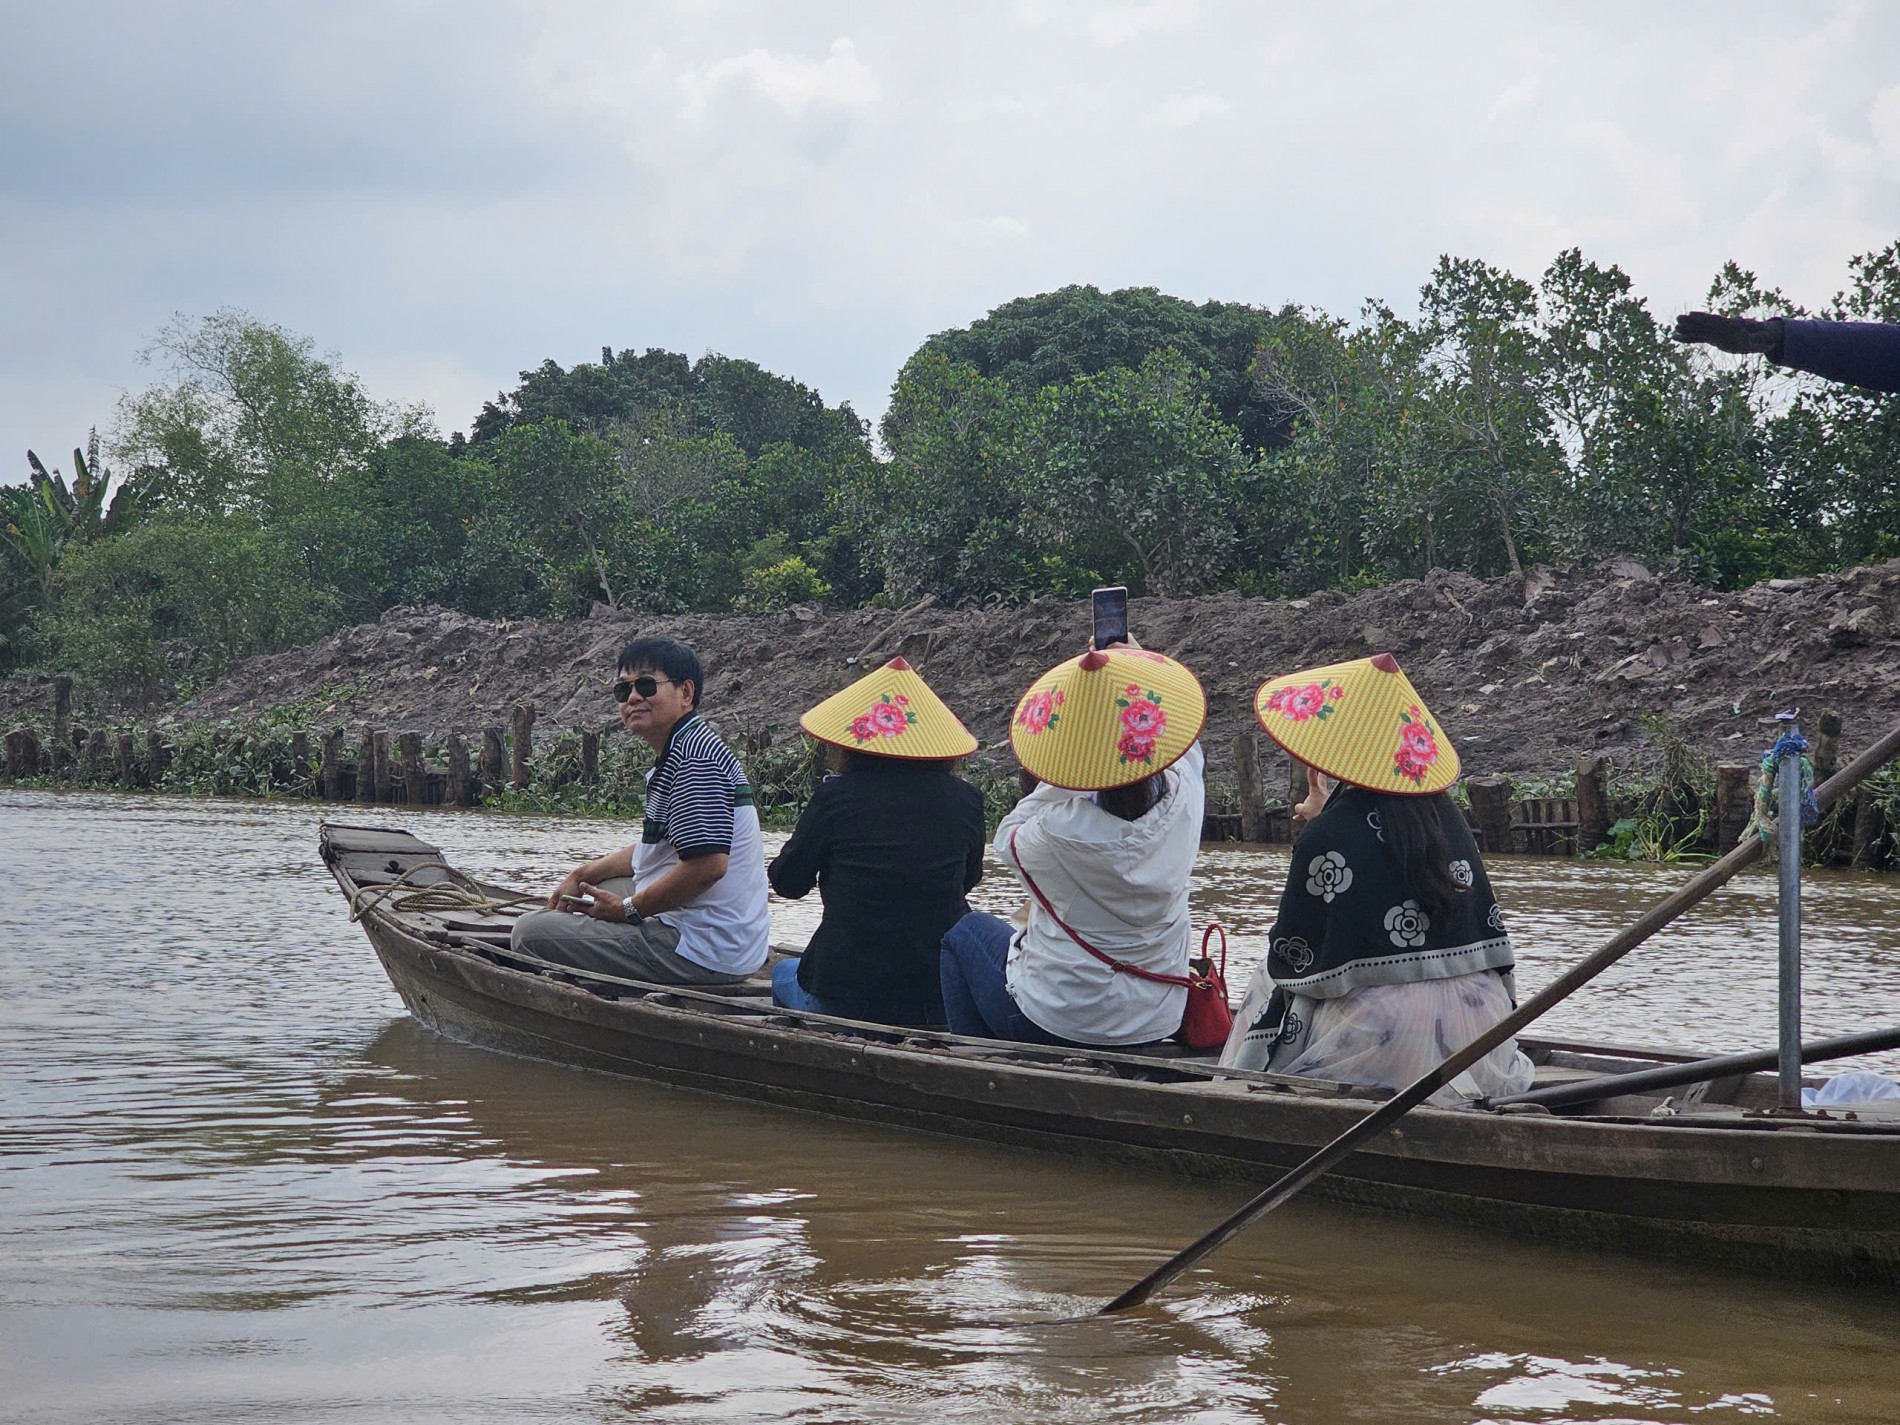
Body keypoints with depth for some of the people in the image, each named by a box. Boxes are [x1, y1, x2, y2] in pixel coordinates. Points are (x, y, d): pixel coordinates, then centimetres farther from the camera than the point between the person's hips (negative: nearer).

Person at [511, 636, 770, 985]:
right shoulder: (677, 752, 16)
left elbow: (708, 865, -27)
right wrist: (584, 875, 17)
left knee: (531, 932, -12)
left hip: (700, 953, -11)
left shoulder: (696, 756, -19)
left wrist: (627, 909, -15)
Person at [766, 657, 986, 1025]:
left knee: (784, 973, 31)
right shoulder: (964, 800, -2)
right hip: (942, 1002, 2)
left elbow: (787, 882, 3)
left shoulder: (835, 797, -10)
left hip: (844, 998, -2)